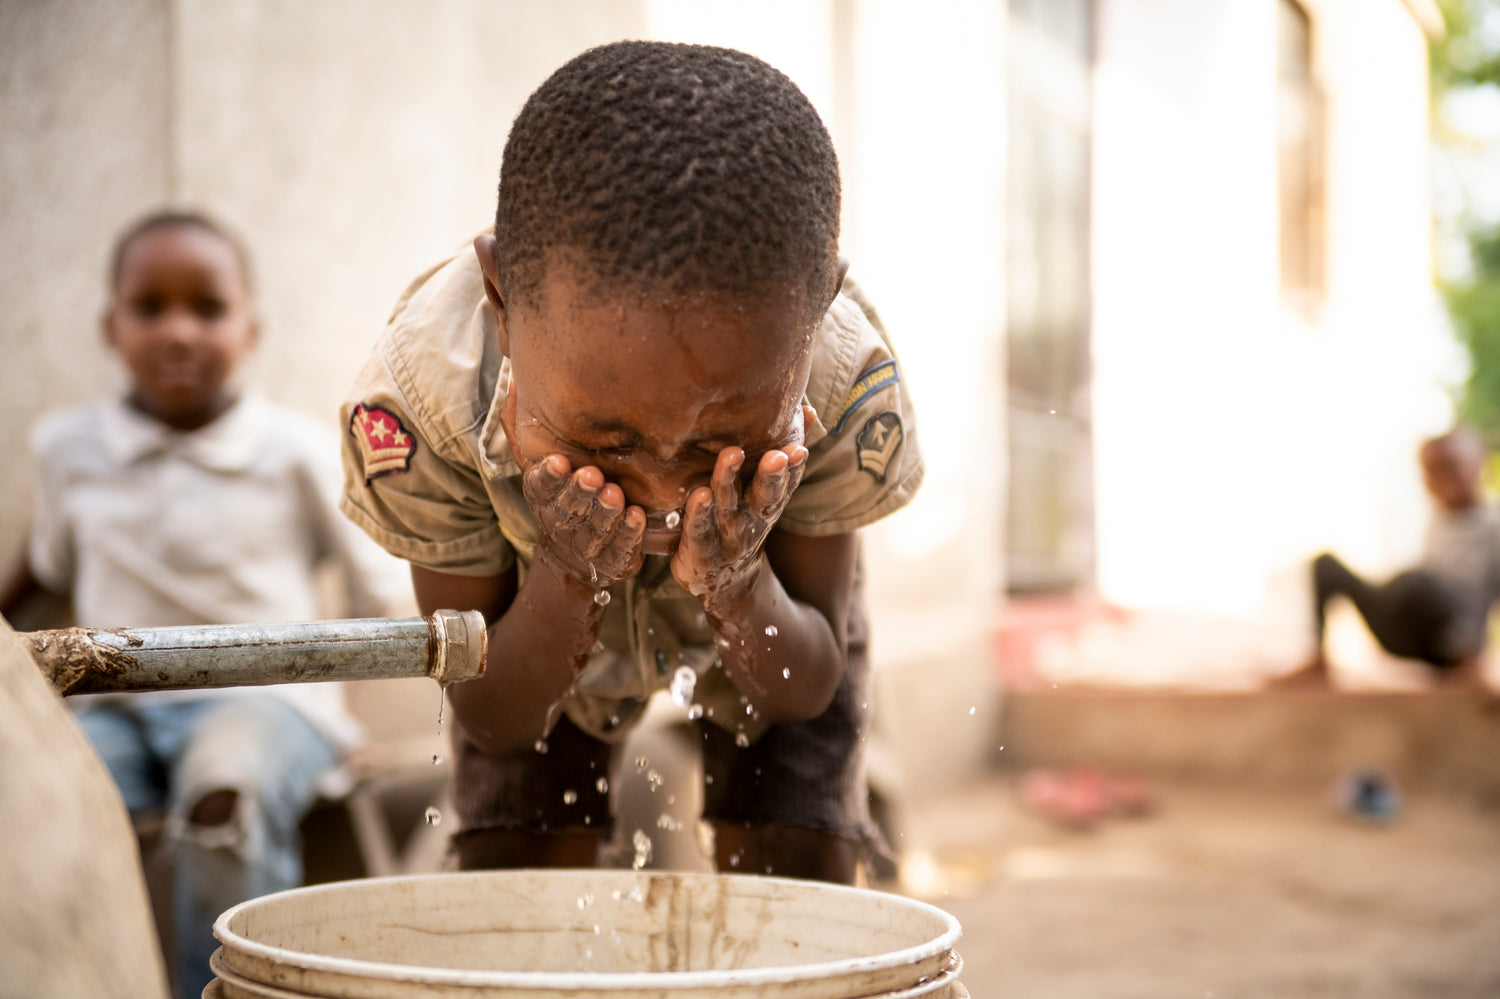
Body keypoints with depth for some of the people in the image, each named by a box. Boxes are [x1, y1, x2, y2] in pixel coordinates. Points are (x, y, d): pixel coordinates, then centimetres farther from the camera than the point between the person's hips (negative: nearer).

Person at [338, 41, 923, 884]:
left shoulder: (848, 394, -38)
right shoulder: (415, 403, -38)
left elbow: (808, 692, -22)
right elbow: (493, 720, -24)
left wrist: (734, 590, -44)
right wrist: (566, 585, -44)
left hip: (760, 623, 0)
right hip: (545, 625, 0)